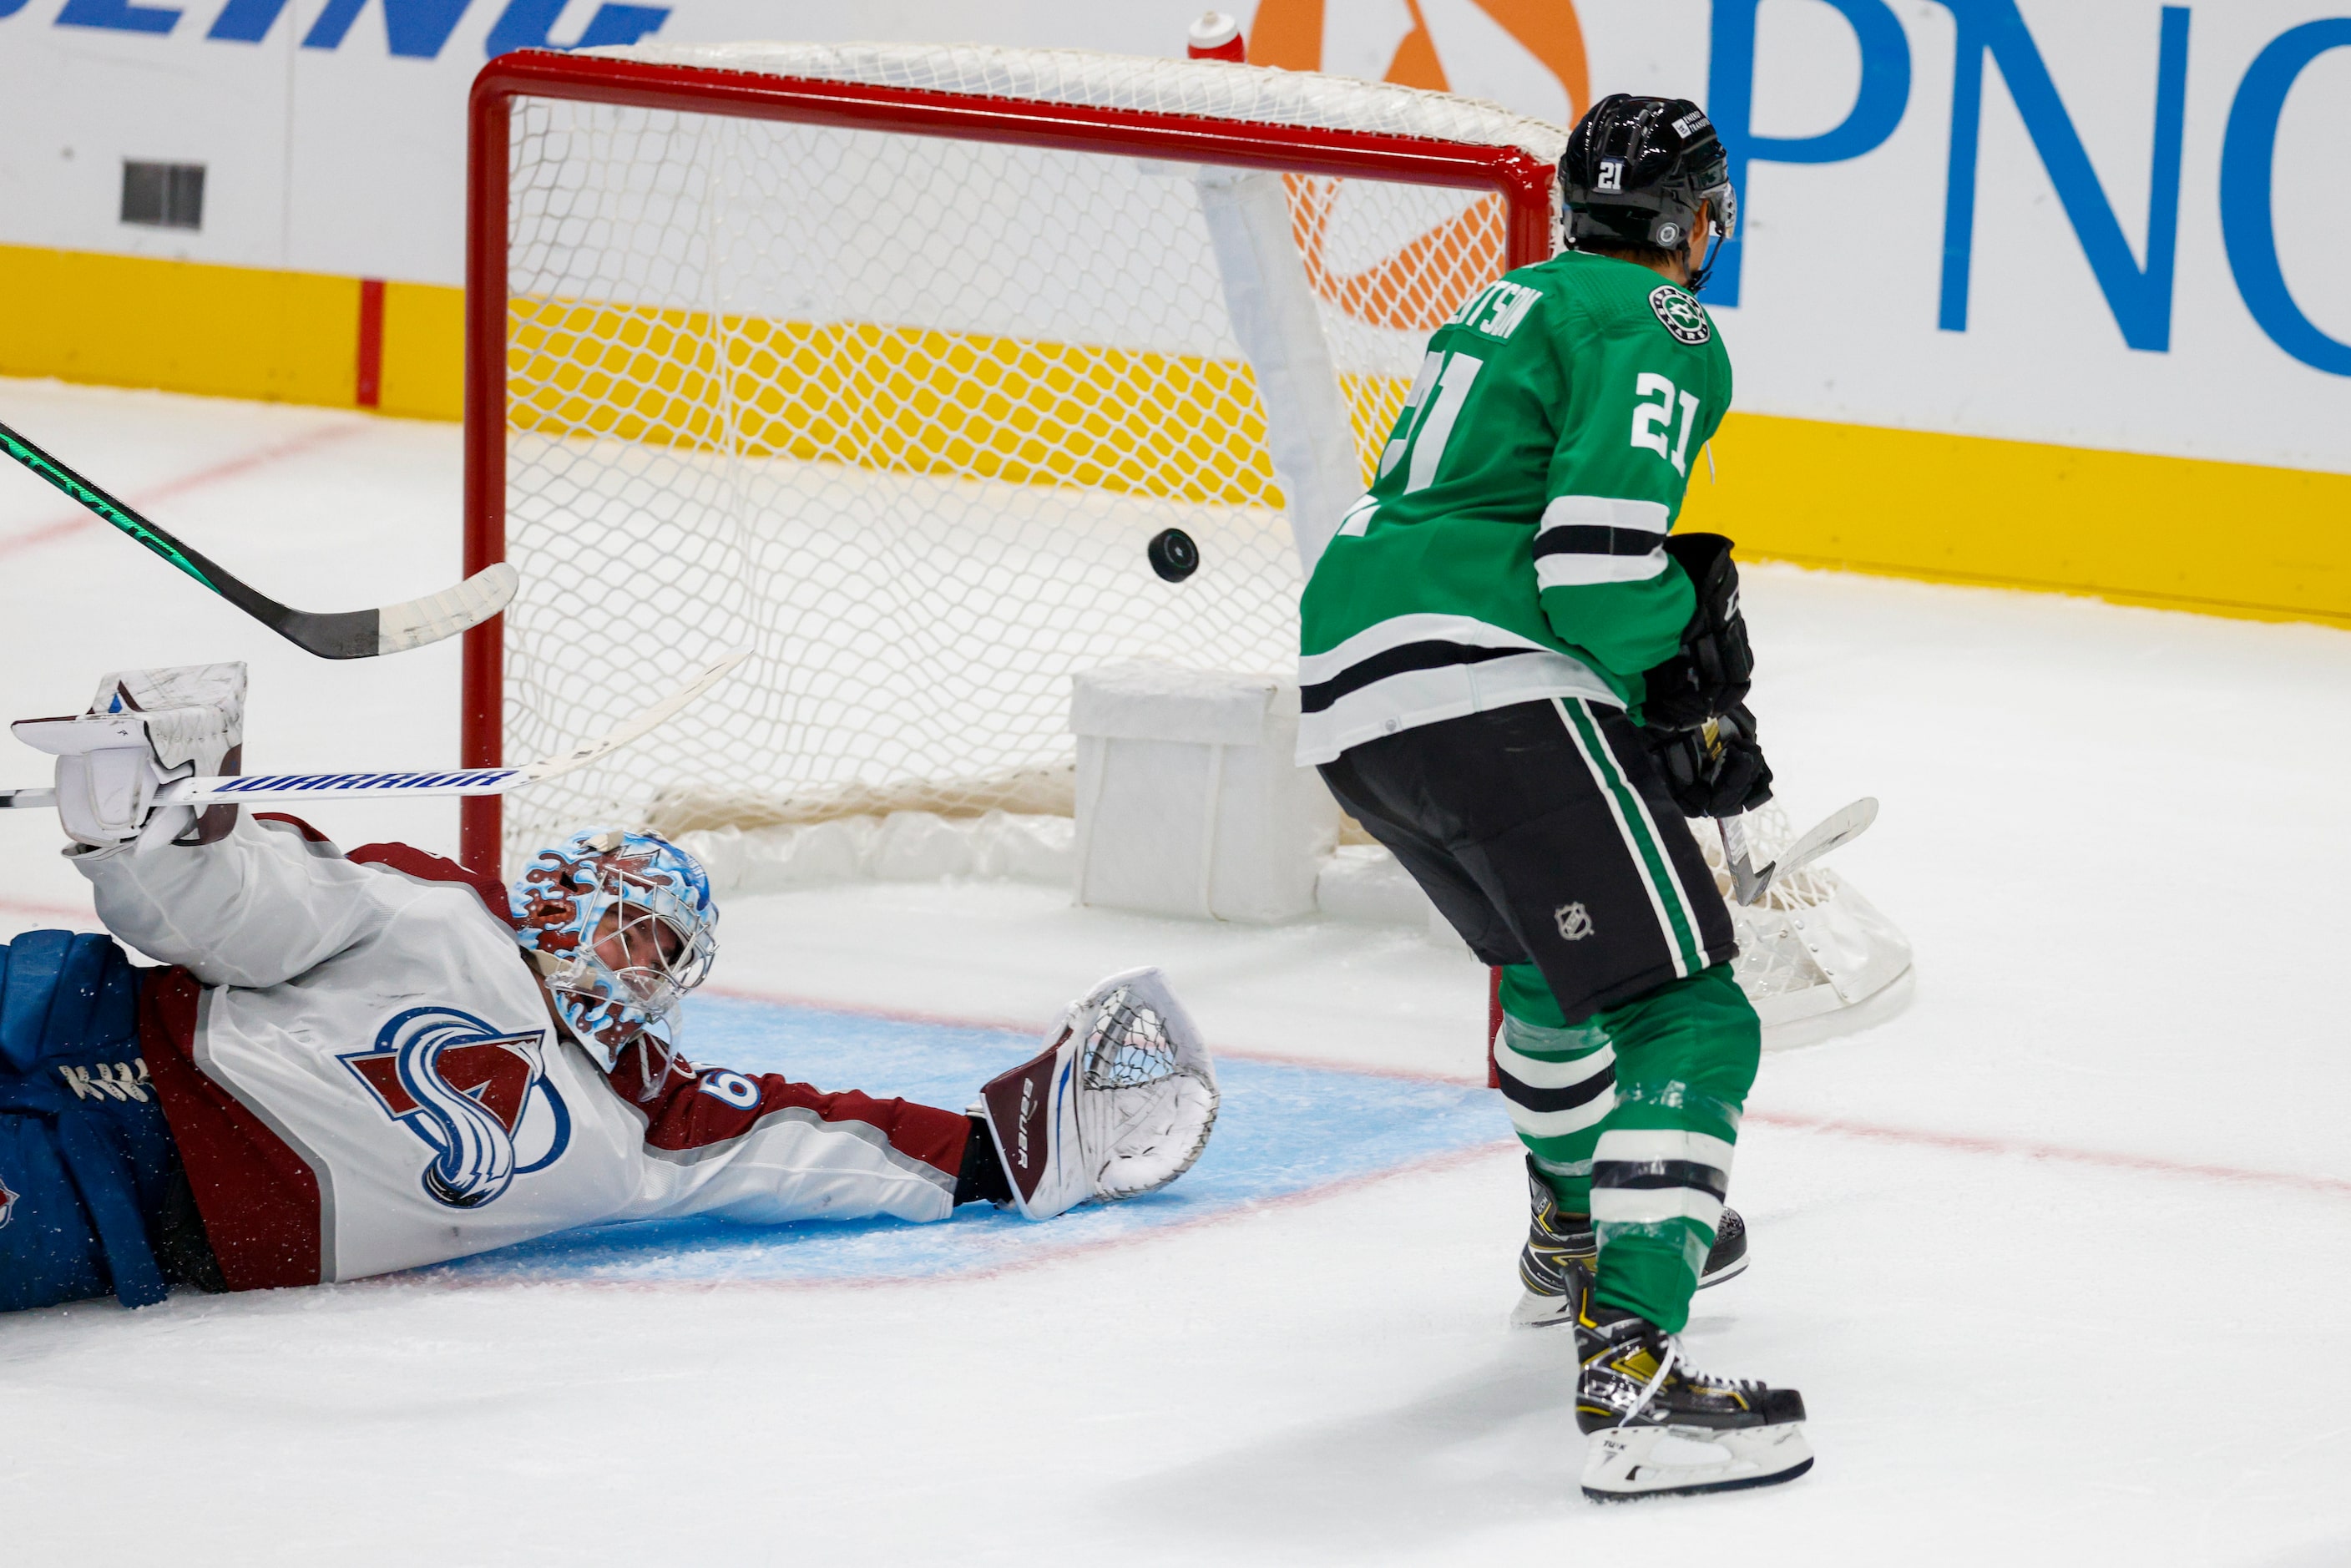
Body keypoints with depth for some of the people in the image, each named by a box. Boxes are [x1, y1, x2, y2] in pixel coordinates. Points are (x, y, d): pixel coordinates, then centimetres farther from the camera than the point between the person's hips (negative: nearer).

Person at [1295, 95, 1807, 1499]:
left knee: (1562, 941, 35)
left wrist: (1685, 714, 23)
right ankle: (1633, 1376, -27)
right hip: (1480, 687, -9)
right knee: (1682, 1009, -12)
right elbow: (1596, 563, -15)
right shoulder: (1662, 327, -2)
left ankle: (1579, 1234, 54)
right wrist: (1696, 608, 6)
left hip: (1347, 694, 9)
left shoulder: (1517, 304, 27)